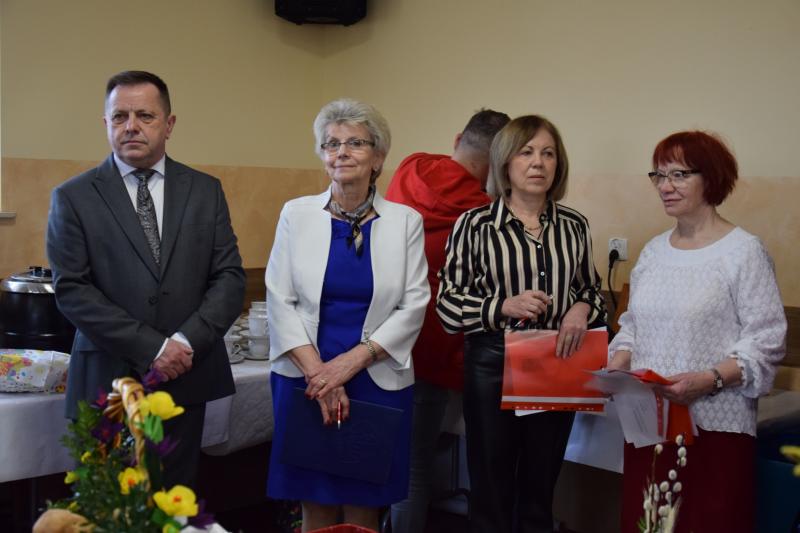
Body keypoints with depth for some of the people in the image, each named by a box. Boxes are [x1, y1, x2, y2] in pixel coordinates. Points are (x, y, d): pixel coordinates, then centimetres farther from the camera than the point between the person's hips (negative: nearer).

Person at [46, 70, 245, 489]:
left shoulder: (205, 191, 8)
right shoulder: (73, 197, 1)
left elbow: (230, 278, 4)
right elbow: (70, 290, -6)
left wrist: (186, 342, -11)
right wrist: (152, 348, -13)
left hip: (187, 381, 2)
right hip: (108, 381, -2)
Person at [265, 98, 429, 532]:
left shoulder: (405, 221, 2)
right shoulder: (297, 214, 3)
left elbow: (414, 306, -2)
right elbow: (280, 300, 0)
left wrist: (352, 360, -12)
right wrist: (317, 372, -10)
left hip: (378, 382, 0)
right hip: (306, 379, 0)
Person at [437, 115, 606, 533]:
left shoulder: (574, 226, 4)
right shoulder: (475, 225, -6)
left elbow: (592, 290, 15)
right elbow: (448, 305, -6)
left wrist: (583, 308, -9)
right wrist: (503, 306, -22)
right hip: (492, 368, -3)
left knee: (540, 491, 16)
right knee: (491, 491, 8)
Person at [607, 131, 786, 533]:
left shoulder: (743, 251, -7)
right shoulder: (654, 251, 13)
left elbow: (766, 340, -10)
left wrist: (709, 380, -21)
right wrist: (617, 365, 1)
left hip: (714, 426, -5)